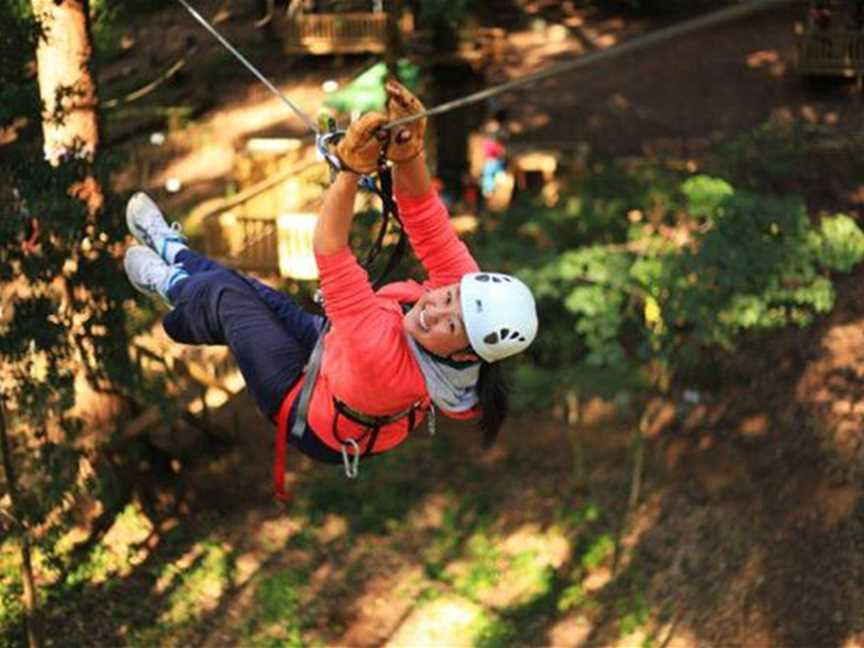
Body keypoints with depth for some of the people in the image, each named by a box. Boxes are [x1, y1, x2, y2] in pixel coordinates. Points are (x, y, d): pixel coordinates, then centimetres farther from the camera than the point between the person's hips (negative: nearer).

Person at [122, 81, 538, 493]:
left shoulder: (387, 357, -48)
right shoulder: (471, 289, -32)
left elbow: (329, 253, -50)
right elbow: (428, 224, -33)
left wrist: (352, 167, -58)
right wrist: (408, 154, -50)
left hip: (310, 418, -5)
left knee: (223, 295, 9)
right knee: (254, 295, 21)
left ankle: (169, 284, 46)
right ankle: (171, 249, 51)